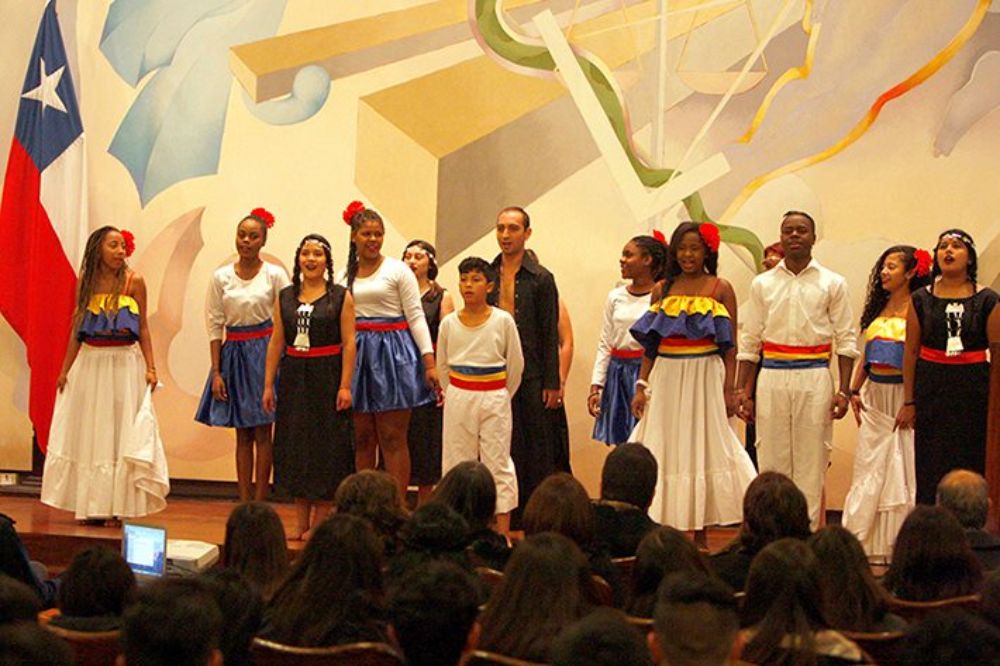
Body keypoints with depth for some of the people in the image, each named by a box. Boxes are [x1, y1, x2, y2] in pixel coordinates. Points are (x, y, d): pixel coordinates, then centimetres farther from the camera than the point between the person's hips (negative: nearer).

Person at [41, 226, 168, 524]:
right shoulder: (85, 283, 5)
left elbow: (143, 328, -1)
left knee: (123, 433, -1)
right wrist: (65, 369, 7)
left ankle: (117, 506, 4)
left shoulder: (134, 281, -3)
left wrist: (150, 367, -8)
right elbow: (77, 330, 10)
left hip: (125, 363, -3)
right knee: (89, 433, 6)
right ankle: (92, 505, 14)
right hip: (91, 364, 3)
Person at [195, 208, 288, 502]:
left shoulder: (275, 275, -2)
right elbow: (215, 326, 4)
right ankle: (243, 503, 9)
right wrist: (216, 372, -1)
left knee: (262, 433, -1)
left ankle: (259, 503, 3)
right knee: (242, 434, 7)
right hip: (233, 353, 2)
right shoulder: (221, 277, 3)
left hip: (265, 352, -2)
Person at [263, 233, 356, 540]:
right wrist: (268, 384, 5)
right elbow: (276, 342, 9)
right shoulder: (285, 296, 9)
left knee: (326, 448, -1)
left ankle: (319, 522, 6)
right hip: (293, 378, 4)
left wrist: (345, 385, -13)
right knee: (295, 445, 6)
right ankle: (300, 523, 14)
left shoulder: (341, 297, -2)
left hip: (327, 378, -4)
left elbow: (349, 343, -6)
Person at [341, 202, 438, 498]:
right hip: (357, 355, 4)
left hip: (393, 354, -4)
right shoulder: (345, 275, 11)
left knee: (392, 438, -3)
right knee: (362, 439, 8)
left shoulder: (397, 270, -2)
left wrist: (429, 362, -10)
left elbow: (416, 317, -4)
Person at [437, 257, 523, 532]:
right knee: (458, 464, 5)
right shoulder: (449, 323, 0)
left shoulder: (503, 321, -5)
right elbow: (442, 365, 11)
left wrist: (501, 397, 7)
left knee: (498, 464, -1)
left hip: (494, 399, -2)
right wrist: (455, 395, 11)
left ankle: (503, 533, 1)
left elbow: (516, 364, 2)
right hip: (458, 399, 2)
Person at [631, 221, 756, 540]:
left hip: (705, 378, -3)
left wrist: (729, 389, -9)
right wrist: (642, 386, 4)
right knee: (665, 450, 2)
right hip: (666, 379, 3)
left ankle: (701, 531, 5)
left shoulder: (721, 289, 1)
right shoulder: (663, 290, 10)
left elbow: (730, 346, -2)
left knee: (704, 448, 0)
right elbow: (650, 345, 12)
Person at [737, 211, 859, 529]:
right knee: (771, 459, 2)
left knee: (811, 461, 0)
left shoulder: (832, 284, 5)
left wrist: (844, 391, -4)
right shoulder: (762, 284, 9)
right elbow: (749, 341, 10)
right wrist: (743, 391, 5)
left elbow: (846, 339, 4)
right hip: (772, 377, 1)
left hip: (814, 379, -1)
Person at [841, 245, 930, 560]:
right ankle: (866, 543, 13)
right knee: (870, 468, 7)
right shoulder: (878, 306, 13)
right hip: (875, 395, 7)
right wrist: (854, 390, 9)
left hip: (903, 395, -7)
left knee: (903, 469, -1)